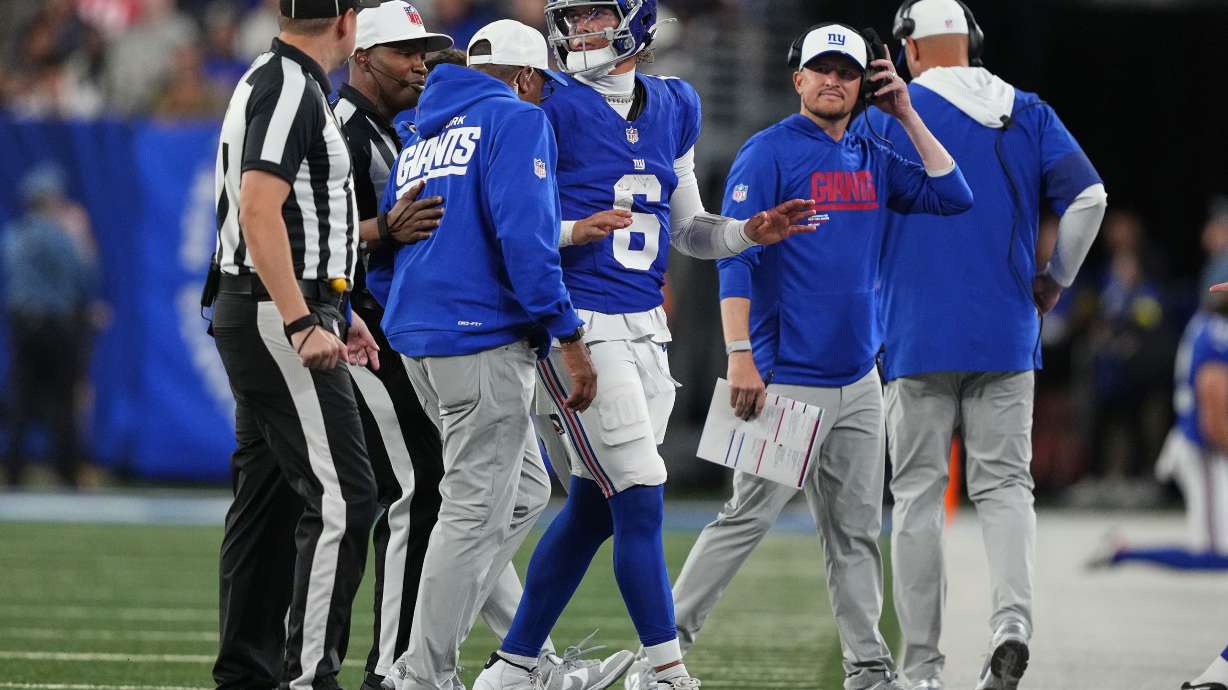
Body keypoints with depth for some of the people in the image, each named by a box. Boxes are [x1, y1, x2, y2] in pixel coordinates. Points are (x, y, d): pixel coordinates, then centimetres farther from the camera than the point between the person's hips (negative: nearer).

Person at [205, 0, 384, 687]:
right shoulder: (290, 87, -14)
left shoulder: (277, 83, 17)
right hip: (275, 319, -11)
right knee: (342, 495, -12)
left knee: (271, 497, 12)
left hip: (264, 318, 11)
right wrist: (303, 323, -27)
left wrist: (333, 313, 27)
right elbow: (259, 211, -24)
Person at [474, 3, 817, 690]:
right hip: (579, 322, -7)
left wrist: (750, 232, 3)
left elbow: (687, 230, 20)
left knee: (591, 510, 10)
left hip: (644, 327, 7)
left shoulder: (673, 107, 12)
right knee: (642, 504, -10)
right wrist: (573, 232, -23)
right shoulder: (551, 109, -7)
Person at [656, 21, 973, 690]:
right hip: (789, 379, -6)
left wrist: (907, 114, 3)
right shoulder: (768, 153, -6)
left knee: (857, 528, 8)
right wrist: (740, 356, -20)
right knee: (751, 515, -9)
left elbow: (951, 196, 7)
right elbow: (734, 256, -12)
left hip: (859, 382, 6)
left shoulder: (873, 160, 13)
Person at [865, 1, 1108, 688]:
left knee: (919, 493, 3)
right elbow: (1089, 196, -1)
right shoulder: (1027, 114, 8)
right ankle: (1014, 616, -20)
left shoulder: (887, 119, 0)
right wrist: (1057, 278, 10)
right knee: (1005, 483, 6)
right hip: (1006, 338, 2)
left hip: (918, 339, -2)